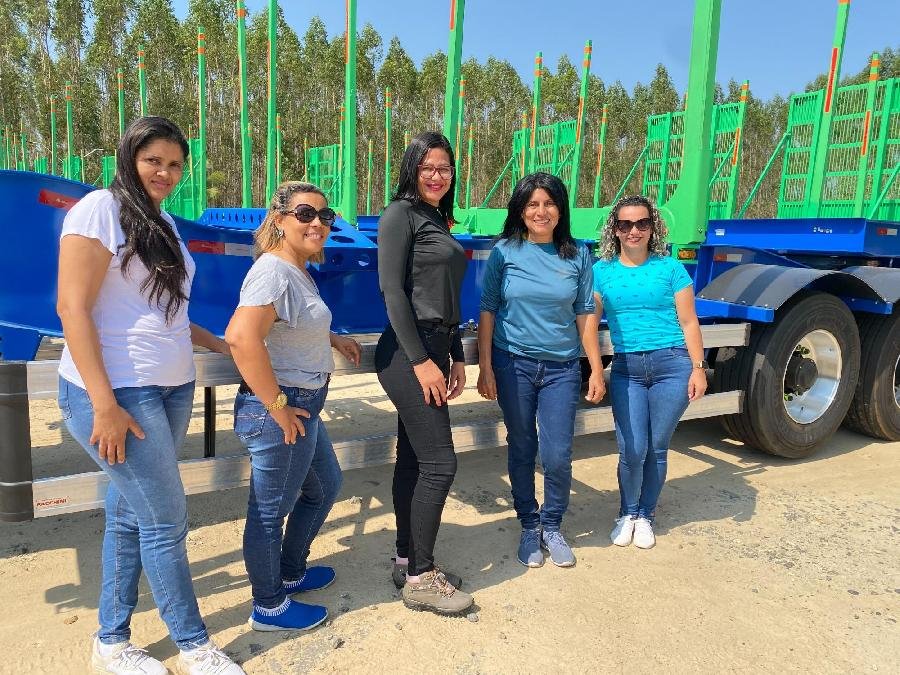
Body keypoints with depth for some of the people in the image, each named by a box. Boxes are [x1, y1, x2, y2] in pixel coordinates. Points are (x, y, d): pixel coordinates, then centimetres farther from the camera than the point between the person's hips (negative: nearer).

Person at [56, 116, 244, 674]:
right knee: (166, 519, 0)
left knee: (130, 514, 14)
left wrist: (221, 344, 17)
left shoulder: (162, 223, 14)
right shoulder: (101, 209, -10)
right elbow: (73, 308, -15)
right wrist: (105, 405, -20)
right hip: (118, 393, -7)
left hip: (171, 388, 7)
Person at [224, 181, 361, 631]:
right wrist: (277, 405, -28)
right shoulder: (273, 270, -21)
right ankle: (269, 608, 29)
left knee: (325, 487, 26)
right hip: (277, 412, -11)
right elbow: (241, 336, -35)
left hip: (302, 408, 11)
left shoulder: (298, 270, 10)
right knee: (271, 510, 8)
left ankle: (290, 573, 46)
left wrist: (332, 338, 18)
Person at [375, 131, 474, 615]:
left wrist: (456, 357, 17)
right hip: (408, 353, -8)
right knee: (439, 463, -6)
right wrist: (421, 361, -18)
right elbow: (393, 291, -15)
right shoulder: (400, 214, -7)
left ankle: (407, 562, 24)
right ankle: (420, 579, 7)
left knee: (412, 460, 13)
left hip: (434, 350, 9)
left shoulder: (440, 222, 19)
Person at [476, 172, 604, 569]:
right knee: (522, 450, 9)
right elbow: (488, 312, -1)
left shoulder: (577, 255, 2)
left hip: (562, 368, 1)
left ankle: (553, 527, 25)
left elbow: (585, 315, 4)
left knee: (557, 455, -1)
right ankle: (529, 527, 29)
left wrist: (597, 370, 2)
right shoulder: (505, 251, -2)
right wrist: (485, 368, -5)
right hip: (514, 364, 0)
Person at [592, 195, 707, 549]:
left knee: (656, 449, 7)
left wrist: (698, 368, -2)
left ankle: (645, 515, 28)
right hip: (626, 369, 0)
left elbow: (689, 323, 4)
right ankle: (627, 513, 22)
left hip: (672, 365, 0)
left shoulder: (670, 268, 3)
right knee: (632, 450, -4)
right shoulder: (602, 271, 5)